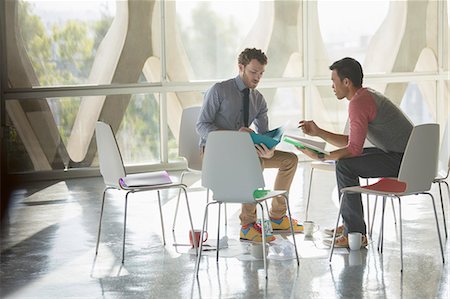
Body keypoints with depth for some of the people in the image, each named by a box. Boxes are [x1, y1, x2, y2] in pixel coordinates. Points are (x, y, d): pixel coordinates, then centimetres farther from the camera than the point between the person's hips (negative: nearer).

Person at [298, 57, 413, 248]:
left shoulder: (358, 103, -17)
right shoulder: (367, 95, 16)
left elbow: (355, 149, -21)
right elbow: (351, 142, 19)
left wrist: (321, 157, -19)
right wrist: (318, 132, 16)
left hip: (403, 161, -11)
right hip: (404, 155, 11)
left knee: (345, 165, -19)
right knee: (345, 158, 19)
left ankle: (355, 234, -13)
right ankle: (351, 224, 22)